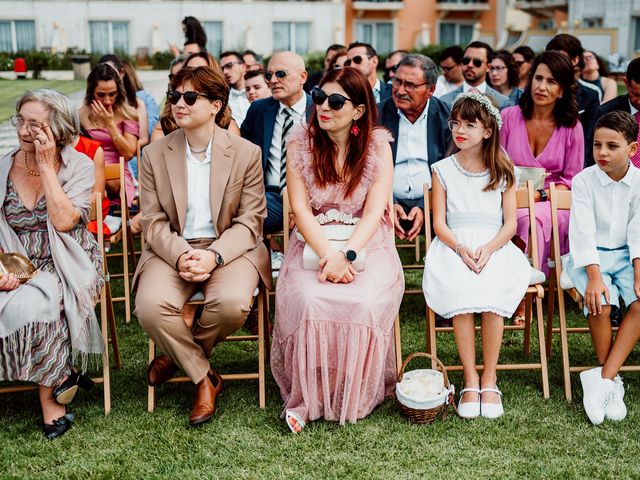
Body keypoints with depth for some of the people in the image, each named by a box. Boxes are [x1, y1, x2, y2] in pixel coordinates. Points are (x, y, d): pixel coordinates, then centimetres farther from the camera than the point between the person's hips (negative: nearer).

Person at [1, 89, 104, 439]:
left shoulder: (79, 167, -3)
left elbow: (64, 221, -18)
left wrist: (46, 166, -15)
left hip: (68, 268, -3)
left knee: (31, 305, -32)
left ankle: (50, 402, -9)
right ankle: (62, 374, -5)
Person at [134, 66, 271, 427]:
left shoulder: (246, 153, -1)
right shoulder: (155, 155, 4)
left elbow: (250, 221, -3)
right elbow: (154, 222, 1)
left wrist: (214, 256, -21)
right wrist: (180, 255, -19)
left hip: (229, 248, -1)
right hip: (172, 248, 1)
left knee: (232, 303, -33)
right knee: (151, 306, -29)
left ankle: (180, 354, 3)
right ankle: (204, 378, -3)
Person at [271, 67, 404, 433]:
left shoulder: (378, 145, 1)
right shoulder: (301, 142, 3)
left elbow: (374, 211, -7)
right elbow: (300, 209, -4)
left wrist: (347, 256, -23)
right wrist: (328, 255, -19)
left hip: (366, 244, 0)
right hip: (313, 243, 1)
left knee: (362, 302, -31)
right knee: (310, 300, -30)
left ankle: (354, 397, -10)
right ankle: (307, 398, -15)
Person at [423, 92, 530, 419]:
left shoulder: (503, 171, 11)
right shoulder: (443, 170, 11)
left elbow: (510, 223, 5)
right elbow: (439, 223, 5)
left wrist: (488, 249, -15)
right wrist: (461, 249, -15)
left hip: (495, 246, 0)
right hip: (454, 247, 0)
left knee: (492, 290, -32)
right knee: (461, 289, -32)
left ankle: (489, 377, -16)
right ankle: (470, 378, -21)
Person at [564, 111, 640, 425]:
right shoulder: (584, 181, -8)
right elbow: (584, 231, -16)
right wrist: (594, 276, -26)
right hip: (589, 257, -3)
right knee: (600, 303, -28)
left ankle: (603, 378, -22)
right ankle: (612, 381, -11)